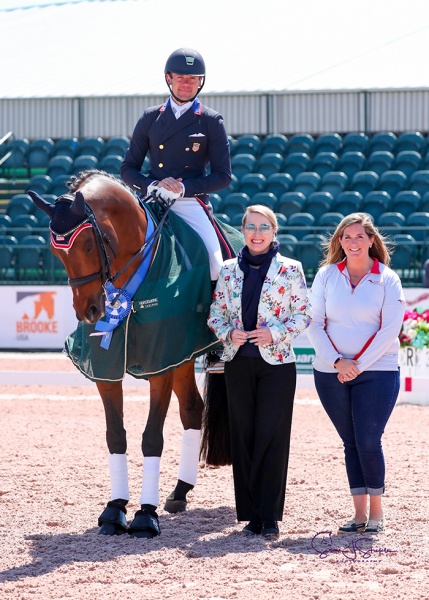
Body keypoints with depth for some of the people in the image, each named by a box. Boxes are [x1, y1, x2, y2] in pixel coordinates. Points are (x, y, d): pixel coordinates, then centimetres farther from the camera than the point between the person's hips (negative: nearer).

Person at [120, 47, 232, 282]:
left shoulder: (212, 121, 7)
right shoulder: (150, 118, 13)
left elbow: (223, 176, 2)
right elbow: (128, 169, 14)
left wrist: (184, 188, -12)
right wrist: (151, 185, -8)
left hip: (191, 204, -2)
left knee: (216, 269, -22)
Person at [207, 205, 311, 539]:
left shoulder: (290, 269, 0)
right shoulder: (229, 270, 8)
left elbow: (303, 314, 0)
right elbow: (216, 314, 11)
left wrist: (276, 332, -16)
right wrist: (229, 333, -9)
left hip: (276, 363, -3)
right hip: (238, 362, 3)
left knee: (272, 437, -6)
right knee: (243, 437, 3)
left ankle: (270, 517, -2)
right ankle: (251, 515, 10)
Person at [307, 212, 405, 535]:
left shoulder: (387, 279, 0)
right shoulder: (327, 275, 6)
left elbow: (390, 330, -6)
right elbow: (315, 324, 3)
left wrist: (358, 364, -12)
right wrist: (338, 361, -10)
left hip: (377, 372, -2)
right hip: (331, 374, 3)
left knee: (368, 441, -10)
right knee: (351, 443, 6)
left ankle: (376, 511, 5)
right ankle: (359, 513, 11)